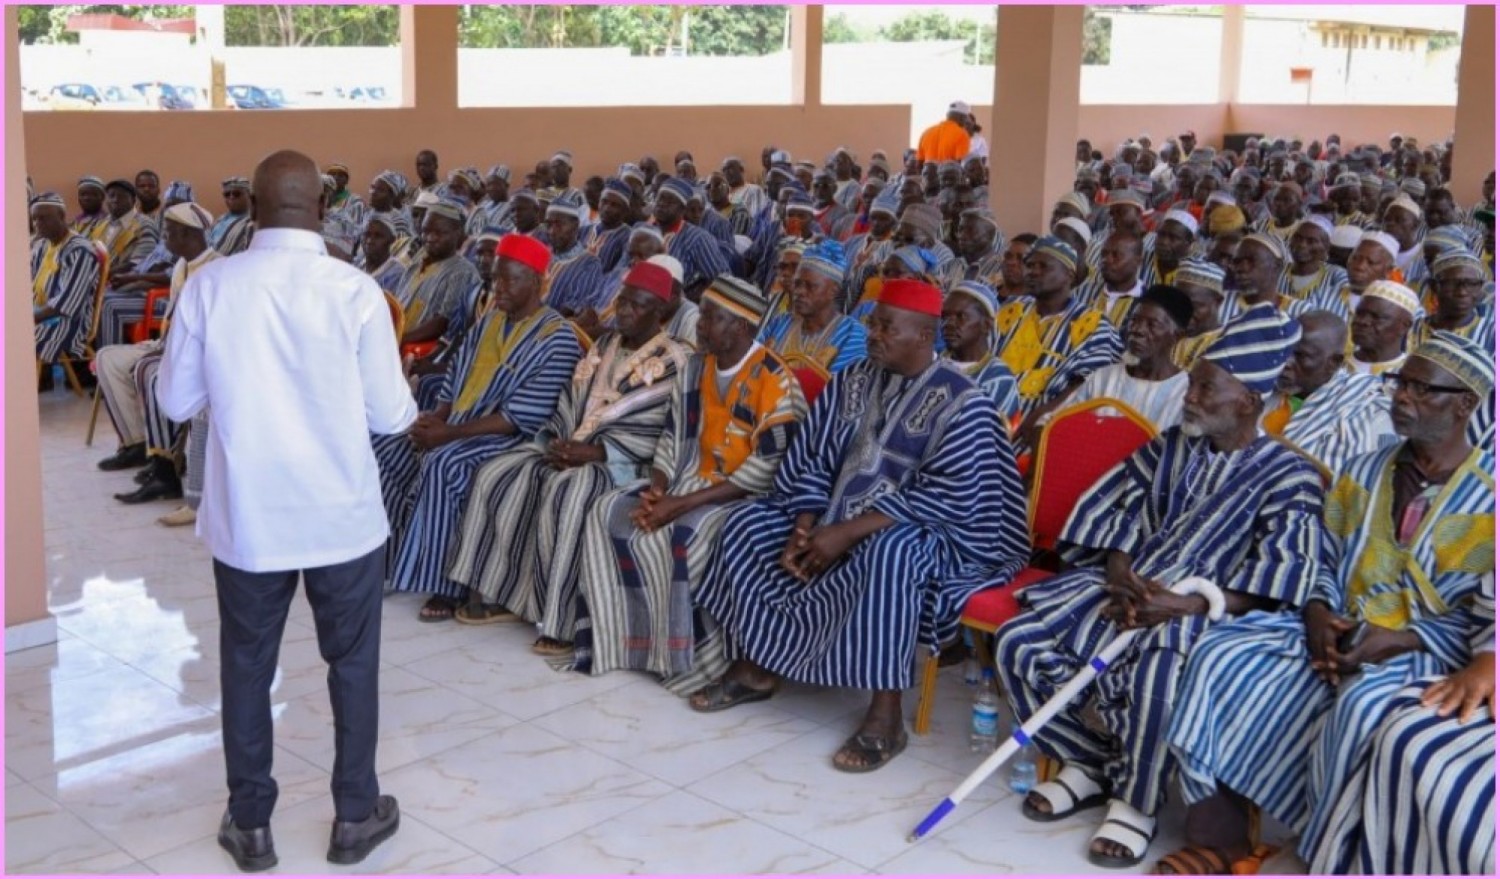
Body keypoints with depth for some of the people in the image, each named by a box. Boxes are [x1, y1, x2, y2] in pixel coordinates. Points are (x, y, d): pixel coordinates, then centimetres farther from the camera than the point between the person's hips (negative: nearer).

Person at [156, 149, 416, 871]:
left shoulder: (208, 286, -7)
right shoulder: (355, 291, -12)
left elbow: (176, 402, 3)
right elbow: (389, 416, -7)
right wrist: (408, 402, 15)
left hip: (245, 516, 1)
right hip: (342, 514, -1)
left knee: (247, 667, 15)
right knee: (352, 662, 14)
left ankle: (250, 825, 25)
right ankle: (355, 816, 25)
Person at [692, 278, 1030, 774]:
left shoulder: (961, 404, -16)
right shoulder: (852, 381, 5)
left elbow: (945, 498, -24)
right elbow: (813, 460, 6)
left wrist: (848, 532, -29)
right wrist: (804, 527, -13)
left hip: (927, 535, -7)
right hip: (838, 521, 7)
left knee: (886, 554, -40)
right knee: (749, 524, -4)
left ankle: (886, 716, -30)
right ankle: (756, 667, 4)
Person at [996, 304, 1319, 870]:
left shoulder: (1288, 476, -4)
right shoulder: (1170, 448, 13)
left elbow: (1281, 575, -15)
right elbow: (1114, 511, 10)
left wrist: (1186, 604, -26)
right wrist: (1120, 578, -11)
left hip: (1202, 608, -6)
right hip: (1128, 590, 6)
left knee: (1156, 684, -38)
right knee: (1018, 643, -13)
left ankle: (1137, 801, -9)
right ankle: (1088, 762, 7)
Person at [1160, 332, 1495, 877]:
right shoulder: (1363, 473, 13)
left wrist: (1402, 640, -19)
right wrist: (1318, 614, -7)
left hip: (1426, 652, -5)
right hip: (1336, 633, 6)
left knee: (1363, 706, -39)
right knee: (1217, 655, -17)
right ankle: (1221, 834, -15)